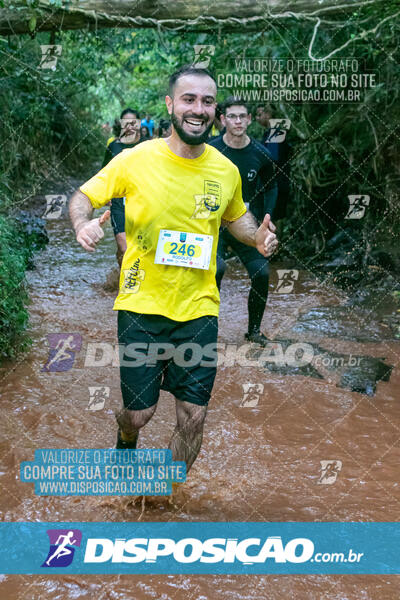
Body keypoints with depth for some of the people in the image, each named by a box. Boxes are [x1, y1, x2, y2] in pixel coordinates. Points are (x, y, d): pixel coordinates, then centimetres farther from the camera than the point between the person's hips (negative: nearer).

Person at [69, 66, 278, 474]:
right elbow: (83, 196, 1)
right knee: (139, 412, 3)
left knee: (193, 418, 2)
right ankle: (126, 439, 43)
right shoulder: (136, 160, -8)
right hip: (141, 306, -2)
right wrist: (83, 224, -22)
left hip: (199, 309, 3)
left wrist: (258, 237, -1)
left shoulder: (226, 170, 2)